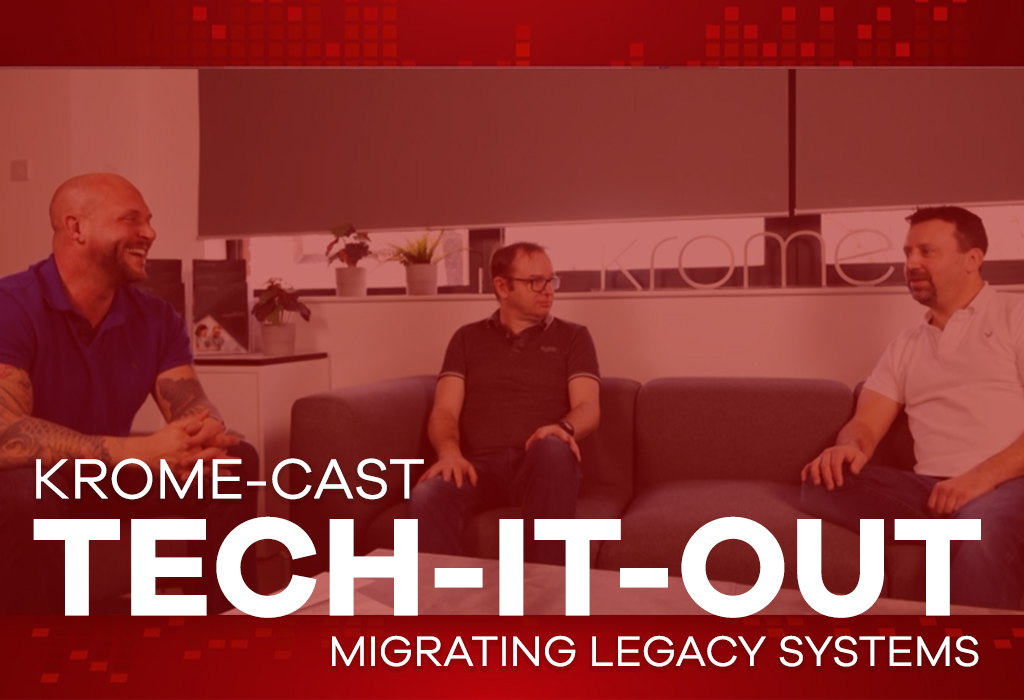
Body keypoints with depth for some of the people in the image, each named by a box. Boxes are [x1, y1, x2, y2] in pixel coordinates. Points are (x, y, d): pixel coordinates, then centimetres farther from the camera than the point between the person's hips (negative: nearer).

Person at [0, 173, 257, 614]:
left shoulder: (157, 317, -2)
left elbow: (193, 407, -9)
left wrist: (205, 439, -35)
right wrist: (143, 451, -42)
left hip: (111, 481, 6)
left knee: (235, 460, -10)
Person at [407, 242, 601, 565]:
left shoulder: (573, 337, 15)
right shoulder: (467, 338, 18)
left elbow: (588, 408, 3)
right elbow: (444, 411, 8)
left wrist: (564, 428, -23)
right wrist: (450, 451, -16)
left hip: (543, 465, 0)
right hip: (480, 464, 0)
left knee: (552, 448, -39)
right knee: (426, 498, -34)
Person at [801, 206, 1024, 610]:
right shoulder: (905, 347, 22)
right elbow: (865, 424, 12)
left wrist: (985, 475, -19)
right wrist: (849, 448, -13)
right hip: (933, 489, 5)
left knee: (982, 531, -39)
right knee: (822, 483, -22)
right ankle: (960, 532, -22)